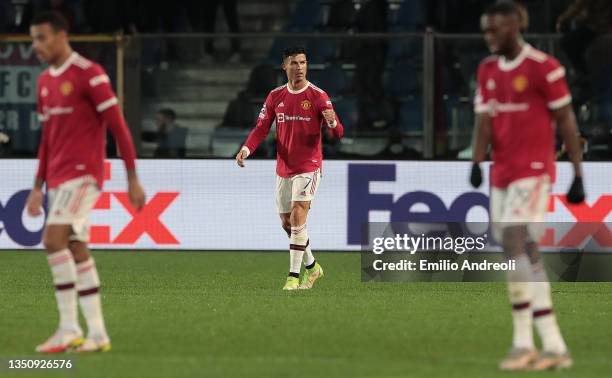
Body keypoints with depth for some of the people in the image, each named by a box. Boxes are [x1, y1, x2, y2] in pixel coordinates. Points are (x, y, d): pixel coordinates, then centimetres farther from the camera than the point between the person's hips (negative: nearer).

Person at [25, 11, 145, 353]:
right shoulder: (45, 81, 15)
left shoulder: (89, 74, -10)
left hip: (83, 173, -8)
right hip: (58, 178, 8)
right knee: (77, 251, 5)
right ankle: (97, 334, 7)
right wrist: (38, 187, 20)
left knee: (54, 239, -20)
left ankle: (69, 328, -17)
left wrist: (133, 180, -12)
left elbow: (118, 127, -11)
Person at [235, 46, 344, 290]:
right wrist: (246, 149, -12)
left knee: (297, 218, -17)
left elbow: (338, 133, -11)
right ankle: (312, 266, 31)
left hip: (308, 167, -5)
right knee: (287, 222, 12)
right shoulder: (276, 96, 7)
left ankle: (294, 276, -14)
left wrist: (332, 122, -35)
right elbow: (262, 128, 6)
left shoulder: (317, 96, -7)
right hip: (283, 168, 5)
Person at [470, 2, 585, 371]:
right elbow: (485, 120, 6)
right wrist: (477, 163, -10)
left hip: (533, 170, -7)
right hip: (502, 172, 7)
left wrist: (578, 175, -5)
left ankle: (523, 342, -15)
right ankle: (555, 347, 11)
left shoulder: (544, 67, -8)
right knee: (526, 254, 7)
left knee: (514, 241, -18)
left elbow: (567, 122, -5)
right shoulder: (488, 70, 12)